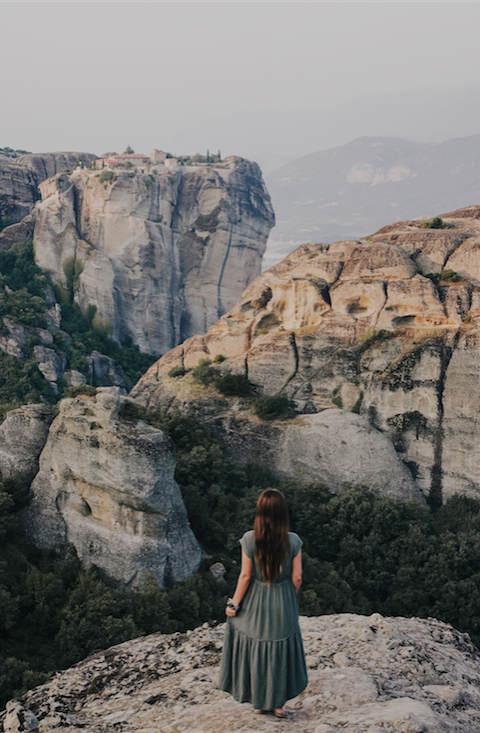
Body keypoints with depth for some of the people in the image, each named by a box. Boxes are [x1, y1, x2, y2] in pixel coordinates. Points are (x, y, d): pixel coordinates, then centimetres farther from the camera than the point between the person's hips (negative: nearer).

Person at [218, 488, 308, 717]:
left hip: (255, 603, -1)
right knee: (281, 651, 19)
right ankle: (278, 702, 30)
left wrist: (234, 604, -1)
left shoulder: (249, 539, -20)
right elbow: (297, 577, -8)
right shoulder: (293, 541, -16)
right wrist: (289, 599, 11)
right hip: (282, 604, 1)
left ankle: (258, 701, 32)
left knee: (253, 649, 18)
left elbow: (245, 576, -14)